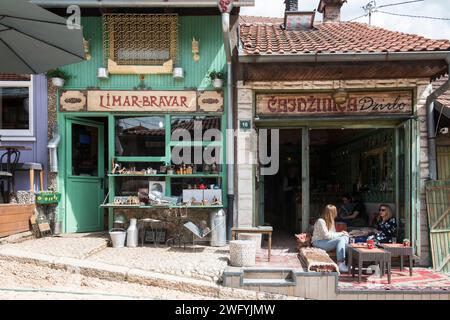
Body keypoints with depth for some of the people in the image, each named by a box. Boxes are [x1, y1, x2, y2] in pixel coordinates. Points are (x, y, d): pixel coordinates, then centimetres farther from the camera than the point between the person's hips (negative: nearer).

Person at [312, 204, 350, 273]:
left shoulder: (330, 221, 15)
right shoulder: (321, 221, -14)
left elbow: (332, 234, 13)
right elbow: (326, 235, -19)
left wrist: (341, 233, -7)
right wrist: (340, 234, -13)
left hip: (327, 241, 8)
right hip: (318, 243, -8)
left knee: (345, 238, -17)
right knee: (340, 240, -29)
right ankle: (340, 265, -36)